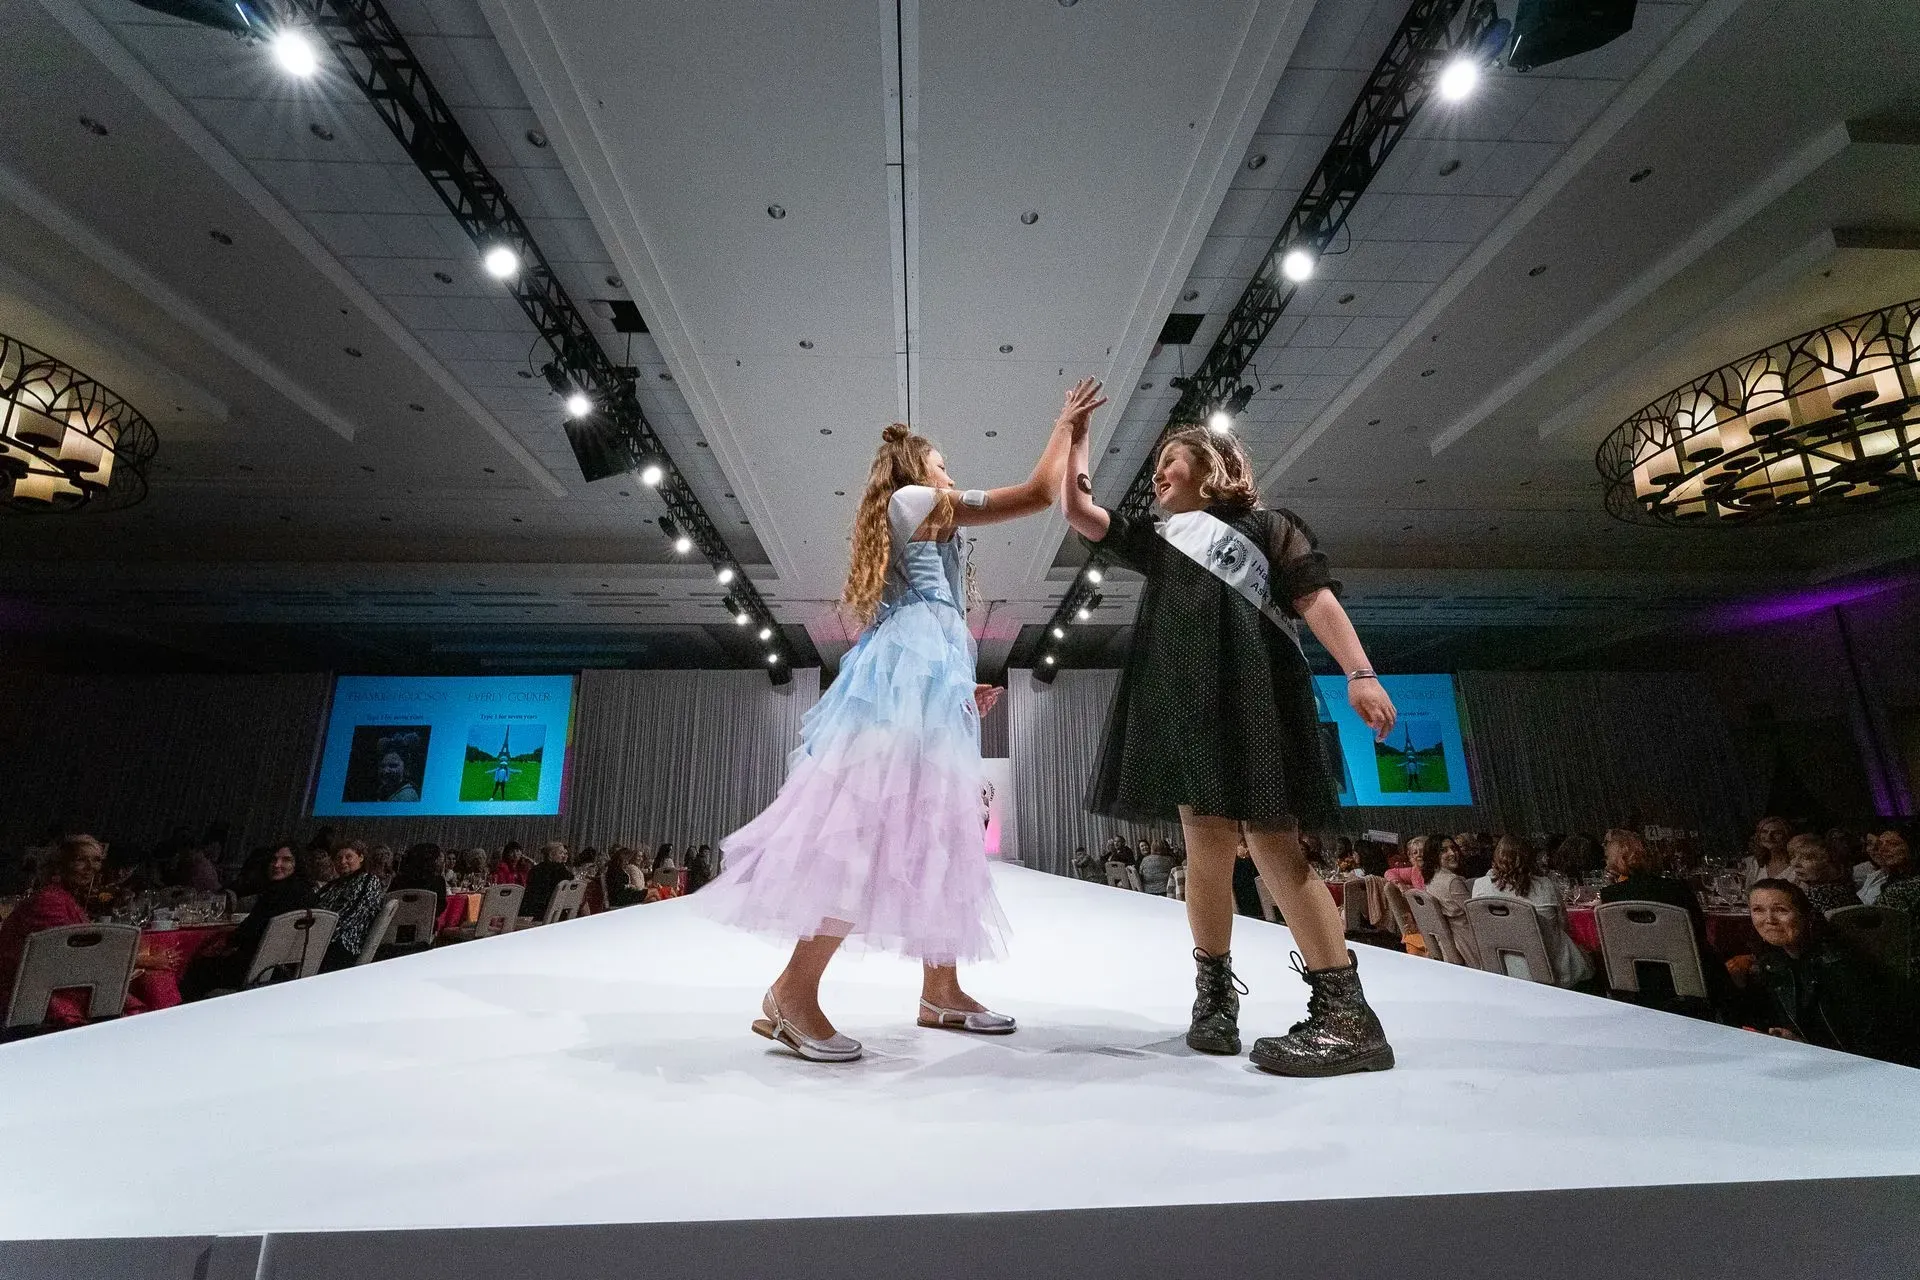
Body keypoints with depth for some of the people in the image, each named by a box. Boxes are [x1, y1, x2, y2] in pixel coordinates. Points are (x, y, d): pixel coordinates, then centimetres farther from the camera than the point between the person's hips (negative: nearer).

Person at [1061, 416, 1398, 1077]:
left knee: (1272, 842, -10)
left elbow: (1316, 598, 1)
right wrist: (1077, 435, 26)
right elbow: (1076, 509, 25)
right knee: (1204, 838, 1)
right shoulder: (1159, 539, 26)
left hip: (1252, 693, -4)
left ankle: (1347, 1014, -5)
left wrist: (1360, 673, -11)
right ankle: (1214, 993, 12)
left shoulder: (1264, 524, 13)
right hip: (1181, 699, 5)